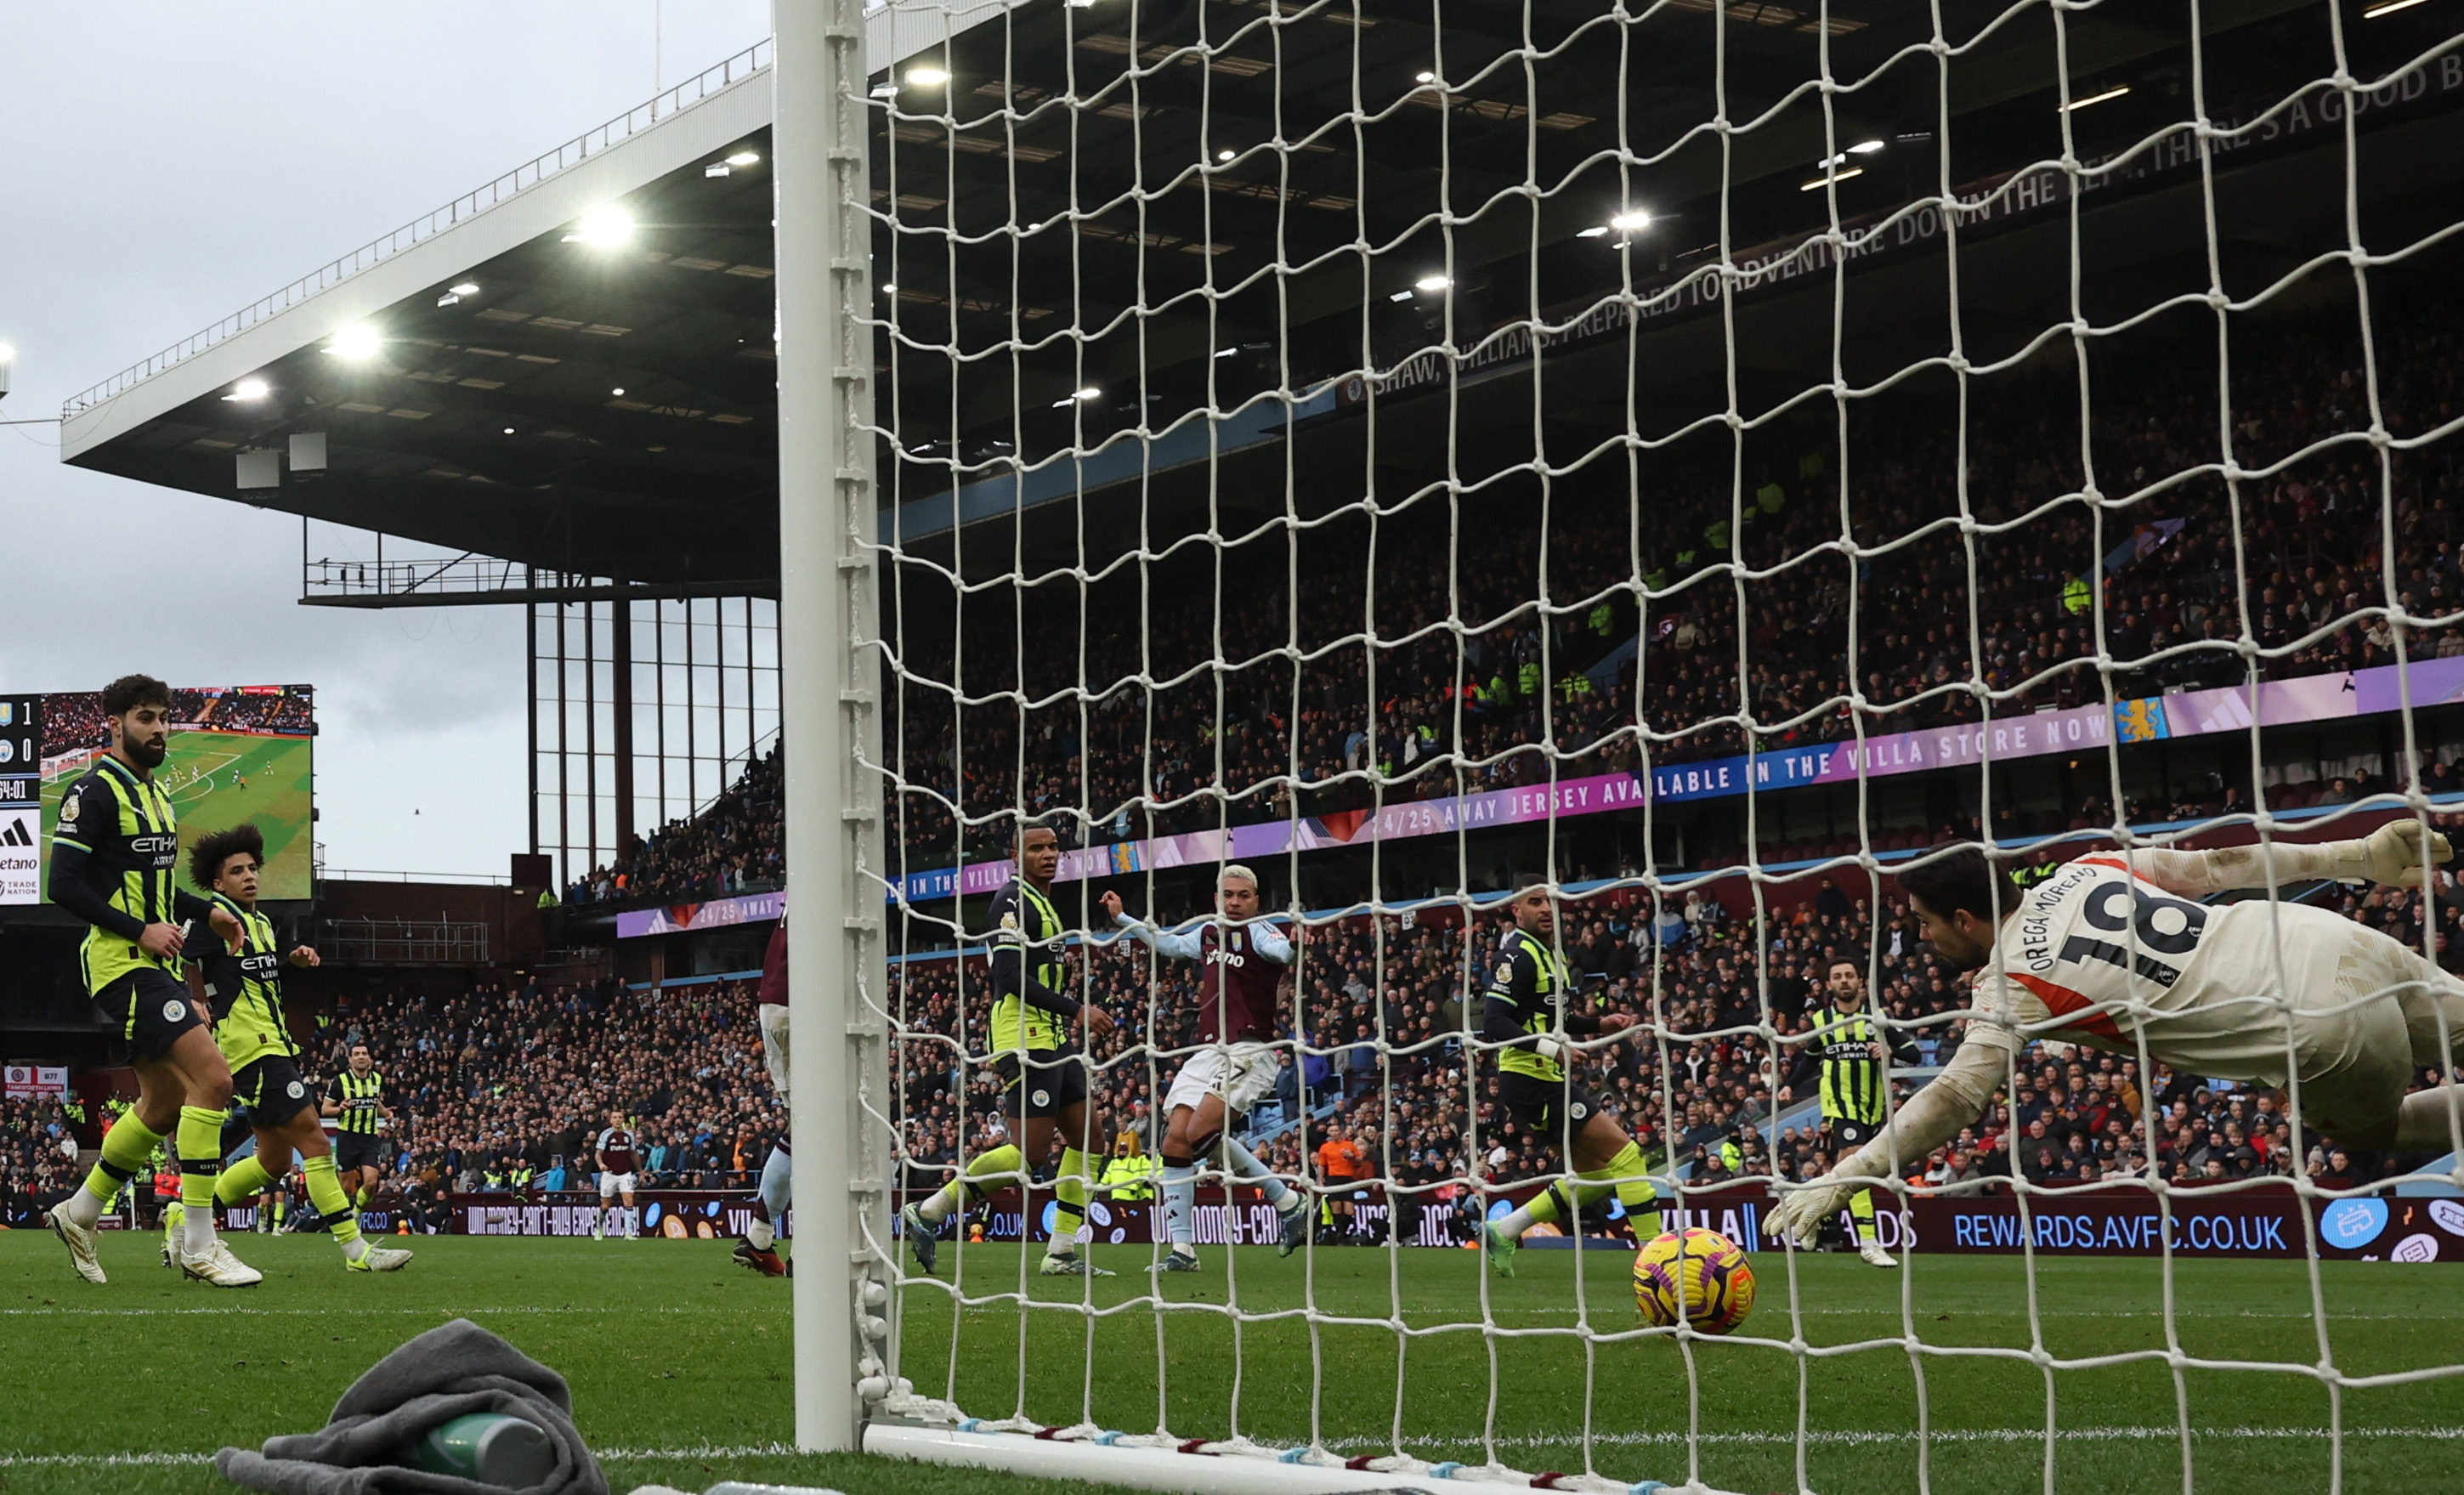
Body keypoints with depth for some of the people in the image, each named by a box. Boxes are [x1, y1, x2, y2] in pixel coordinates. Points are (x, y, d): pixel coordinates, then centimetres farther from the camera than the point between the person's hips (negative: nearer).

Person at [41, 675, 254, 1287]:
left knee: (163, 1105, 13)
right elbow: (65, 883, -16)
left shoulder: (155, 794, 19)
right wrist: (140, 930, -20)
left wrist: (206, 910, 13)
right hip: (122, 961, -10)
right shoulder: (94, 792, -10)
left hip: (155, 962, 10)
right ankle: (199, 1246, -17)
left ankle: (78, 1215, 29)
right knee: (213, 1079, -19)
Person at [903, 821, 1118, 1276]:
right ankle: (927, 1213, -7)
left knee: (1085, 1135, 6)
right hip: (1025, 1038, -10)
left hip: (1053, 1038, 10)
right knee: (1030, 1150, -13)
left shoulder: (1042, 903, 21)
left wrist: (1076, 1016, 19)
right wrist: (1077, 1010, -20)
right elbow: (1011, 977, -20)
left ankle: (1062, 1251, 8)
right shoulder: (1013, 901, -10)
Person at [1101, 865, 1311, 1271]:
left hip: (1249, 1052, -7)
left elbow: (1281, 950, -29)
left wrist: (1287, 947, -51)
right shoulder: (1208, 933, 16)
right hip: (1208, 1052, 7)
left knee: (1201, 1131, -22)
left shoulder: (1257, 931, -5)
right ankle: (1182, 1248, -1)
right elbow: (1165, 943, 37)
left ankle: (1288, 1203, -7)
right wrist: (1121, 919, 39)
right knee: (1176, 1139, -4)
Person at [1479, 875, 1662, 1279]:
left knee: (1597, 1172, 14)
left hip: (1550, 1079, 10)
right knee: (1625, 1153, -10)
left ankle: (1503, 1231, 18)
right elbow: (1494, 1024, -23)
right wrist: (1548, 1046, -33)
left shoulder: (1550, 953, 16)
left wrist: (1599, 1023, 14)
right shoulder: (1519, 956, -15)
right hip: (1532, 1082, -10)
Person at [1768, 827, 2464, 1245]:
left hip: (2331, 1032, -6)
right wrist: (2361, 857, 19)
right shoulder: (2085, 870, 9)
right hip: (2341, 937, 6)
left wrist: (1843, 1177, -20)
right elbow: (2218, 866, 11)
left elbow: (1956, 1097, -18)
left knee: (2363, 1127, 23)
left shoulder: (2014, 982, -9)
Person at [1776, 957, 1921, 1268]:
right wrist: (1789, 1085, 12)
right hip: (1840, 1105, -2)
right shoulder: (1821, 1021, 6)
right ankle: (1868, 1242, -23)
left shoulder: (1876, 1017, 2)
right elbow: (1810, 1058, 23)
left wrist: (1890, 1052, -22)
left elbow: (1912, 1052, -2)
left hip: (1873, 1107, 2)